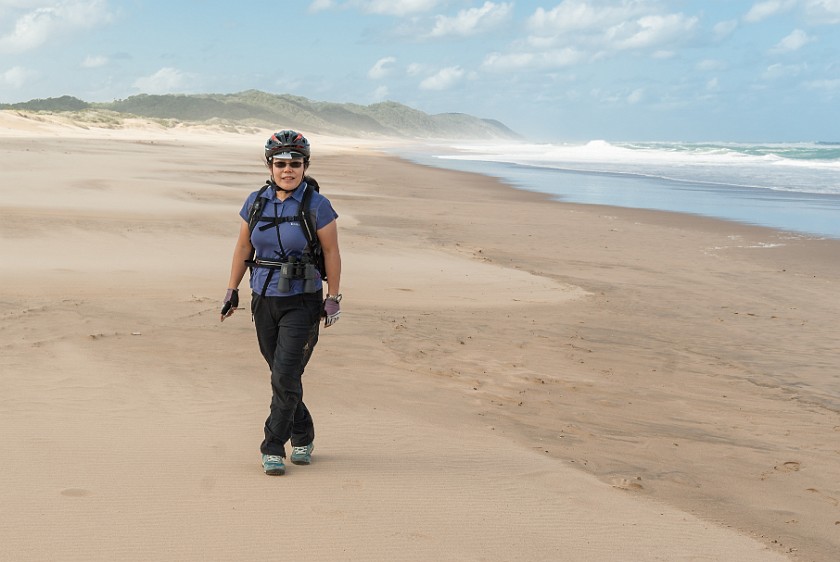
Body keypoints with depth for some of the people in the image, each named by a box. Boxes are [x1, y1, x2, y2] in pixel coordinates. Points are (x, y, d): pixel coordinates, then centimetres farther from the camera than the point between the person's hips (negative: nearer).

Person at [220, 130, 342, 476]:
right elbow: (243, 248, 10)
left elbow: (332, 254, -5)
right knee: (282, 375, 12)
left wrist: (333, 299, -8)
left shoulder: (317, 206, -9)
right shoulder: (256, 202, 3)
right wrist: (231, 291, 8)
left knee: (286, 376, -10)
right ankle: (303, 438, 29)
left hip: (302, 304, -4)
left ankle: (273, 449, 0)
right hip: (264, 301, 5)